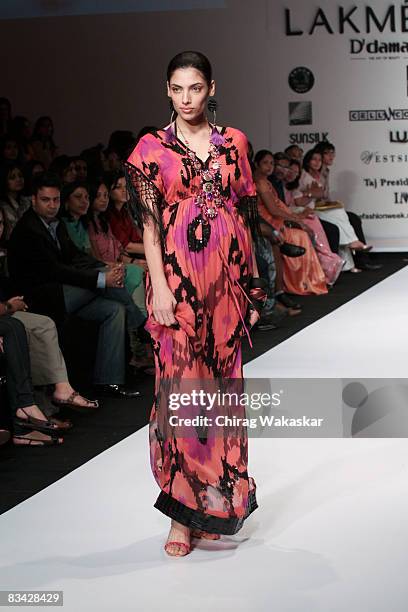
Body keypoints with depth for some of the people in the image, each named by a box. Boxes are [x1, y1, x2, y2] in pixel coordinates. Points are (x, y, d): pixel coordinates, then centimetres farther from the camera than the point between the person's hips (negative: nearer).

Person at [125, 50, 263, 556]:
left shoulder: (234, 143, 10)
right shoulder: (152, 149, 2)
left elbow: (245, 216, 11)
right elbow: (149, 224, -3)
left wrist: (252, 286, 9)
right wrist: (159, 287, -13)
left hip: (227, 278, 3)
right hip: (178, 278, -3)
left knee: (223, 383, 7)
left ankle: (219, 501, 18)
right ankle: (183, 513, 3)